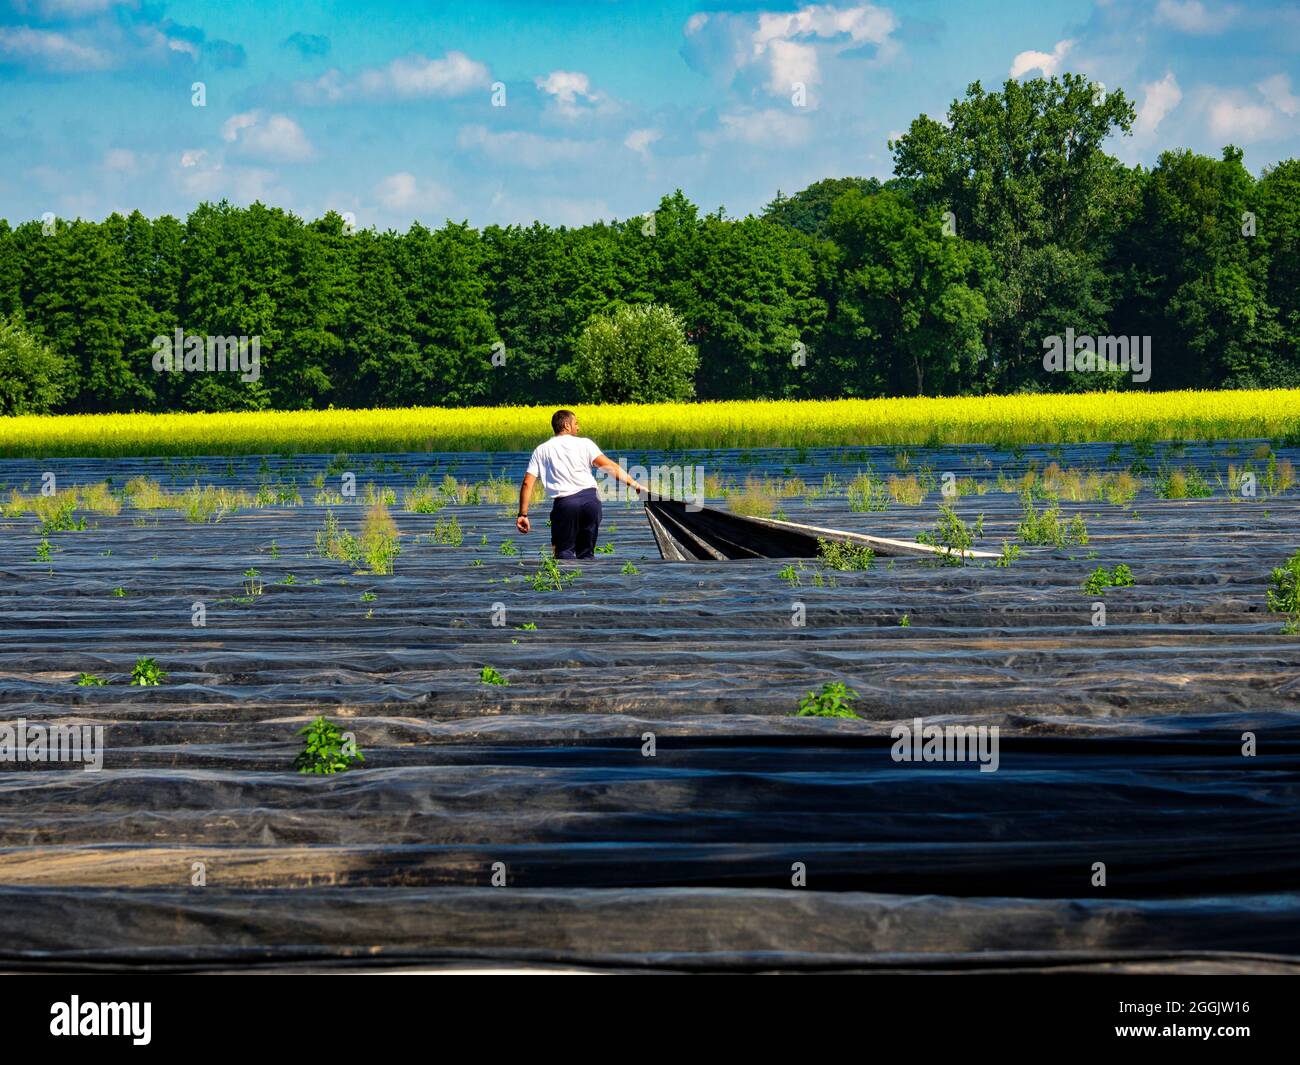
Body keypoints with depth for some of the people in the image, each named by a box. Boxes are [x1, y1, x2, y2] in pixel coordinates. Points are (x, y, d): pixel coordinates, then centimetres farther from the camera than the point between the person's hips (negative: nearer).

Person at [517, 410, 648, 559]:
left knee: (564, 551, 6)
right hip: (590, 499, 1)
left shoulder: (541, 451, 16)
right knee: (586, 552, 13)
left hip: (564, 503, -1)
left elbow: (527, 483, 7)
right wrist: (635, 485, 3)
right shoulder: (583, 443, 13)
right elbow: (610, 467, 1)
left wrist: (523, 515, 9)